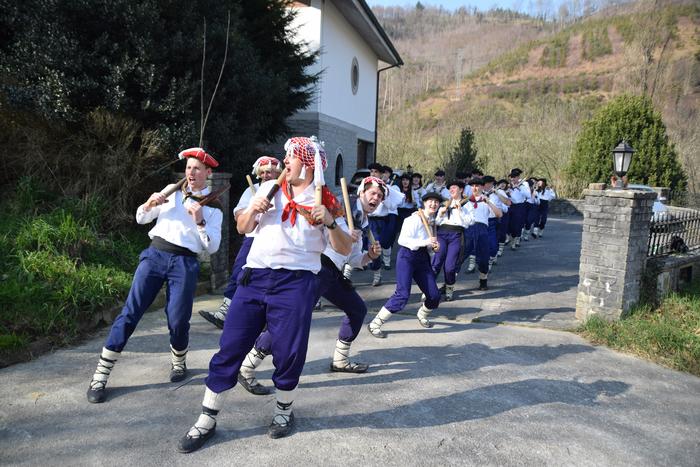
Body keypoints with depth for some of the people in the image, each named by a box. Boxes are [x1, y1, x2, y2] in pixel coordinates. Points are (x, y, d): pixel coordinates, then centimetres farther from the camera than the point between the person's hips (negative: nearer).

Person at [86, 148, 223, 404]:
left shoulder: (213, 206, 6)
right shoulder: (172, 190, 12)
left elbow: (212, 247, -1)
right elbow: (141, 218, 13)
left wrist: (200, 221, -15)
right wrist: (150, 203, -7)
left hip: (185, 263, -1)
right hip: (155, 254, 2)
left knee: (178, 321, -5)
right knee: (130, 313, -4)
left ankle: (178, 361, 27)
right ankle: (100, 376, 3)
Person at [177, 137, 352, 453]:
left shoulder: (325, 201, 4)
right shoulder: (269, 188, 13)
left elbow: (345, 249, 0)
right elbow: (242, 228, 19)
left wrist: (330, 222, -18)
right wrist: (252, 210, -2)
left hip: (296, 282, -2)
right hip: (255, 276, 3)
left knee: (288, 351, 3)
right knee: (230, 346, 4)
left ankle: (284, 409, 31)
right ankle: (207, 420, 18)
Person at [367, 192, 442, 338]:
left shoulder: (433, 221, 13)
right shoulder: (415, 218, -11)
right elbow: (402, 240, -19)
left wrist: (435, 246, 2)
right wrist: (424, 242, -27)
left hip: (423, 258, 7)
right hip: (407, 256, -7)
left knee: (434, 295, 4)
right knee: (403, 294, -18)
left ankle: (422, 315, 39)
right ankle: (374, 325, -8)